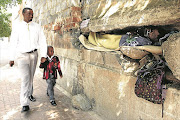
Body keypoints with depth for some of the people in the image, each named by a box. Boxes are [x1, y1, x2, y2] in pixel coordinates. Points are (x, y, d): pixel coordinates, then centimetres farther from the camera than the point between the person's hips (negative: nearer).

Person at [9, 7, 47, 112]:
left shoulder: (37, 27, 3)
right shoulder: (17, 27, -1)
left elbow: (42, 41, 1)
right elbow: (13, 43, 2)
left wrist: (43, 55, -9)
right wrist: (12, 58, 1)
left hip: (33, 54, 3)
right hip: (22, 55, -2)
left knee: (31, 77, 14)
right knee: (25, 78, -11)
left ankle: (30, 94, 36)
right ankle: (25, 104, -7)